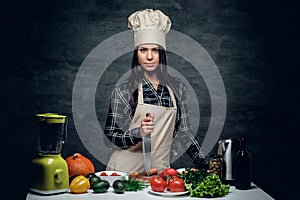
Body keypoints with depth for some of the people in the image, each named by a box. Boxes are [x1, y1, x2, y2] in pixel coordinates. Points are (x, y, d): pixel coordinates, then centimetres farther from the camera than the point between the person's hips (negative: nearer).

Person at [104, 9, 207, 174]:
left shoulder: (177, 88, 6)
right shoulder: (124, 90, -3)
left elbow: (184, 131, 12)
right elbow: (111, 134, -2)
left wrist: (204, 165, 6)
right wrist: (139, 132, -19)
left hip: (160, 169, 3)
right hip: (127, 169, -2)